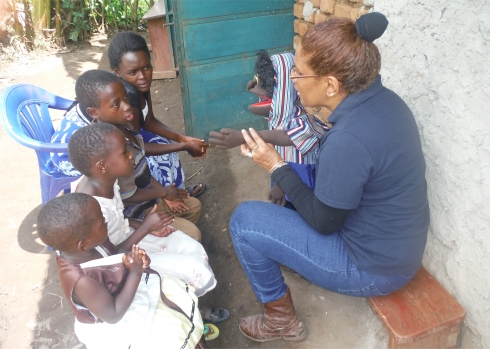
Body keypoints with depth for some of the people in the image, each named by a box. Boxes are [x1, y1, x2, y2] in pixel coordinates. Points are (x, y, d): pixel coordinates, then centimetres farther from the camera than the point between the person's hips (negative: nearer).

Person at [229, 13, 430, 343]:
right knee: (296, 172, 15)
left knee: (244, 220, -9)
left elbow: (323, 222, -19)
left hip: (373, 268, -8)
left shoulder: (348, 140, -33)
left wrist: (276, 166, -13)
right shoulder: (381, 98, -6)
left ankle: (281, 319, 12)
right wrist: (283, 164, 0)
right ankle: (287, 249, 34)